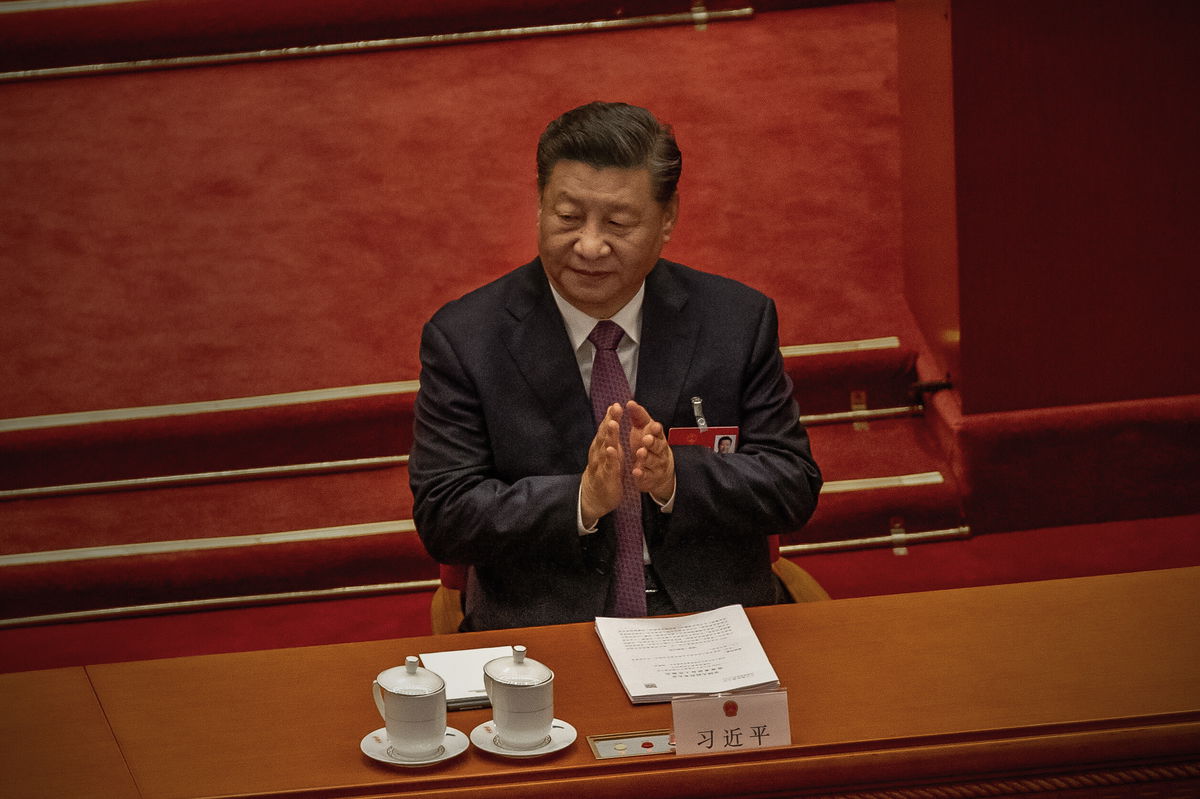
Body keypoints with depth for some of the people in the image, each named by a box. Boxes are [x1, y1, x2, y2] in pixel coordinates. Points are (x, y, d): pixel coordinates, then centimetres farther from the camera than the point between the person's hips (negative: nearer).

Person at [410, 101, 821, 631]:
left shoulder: (740, 321, 6)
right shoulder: (462, 340, 0)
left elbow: (795, 487, 4)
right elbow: (442, 518, -4)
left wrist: (676, 477, -15)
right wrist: (581, 498, -20)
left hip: (713, 627, 2)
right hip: (539, 639, -2)